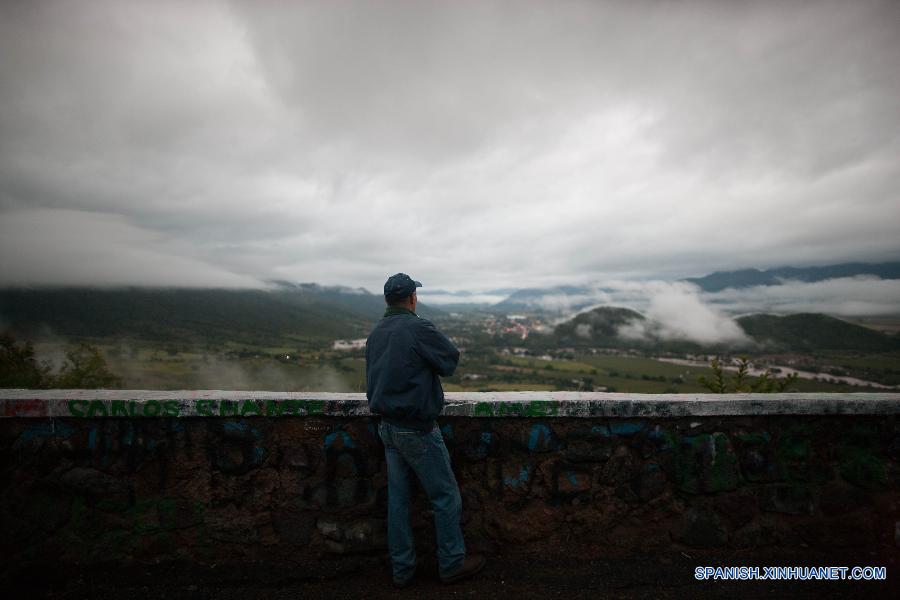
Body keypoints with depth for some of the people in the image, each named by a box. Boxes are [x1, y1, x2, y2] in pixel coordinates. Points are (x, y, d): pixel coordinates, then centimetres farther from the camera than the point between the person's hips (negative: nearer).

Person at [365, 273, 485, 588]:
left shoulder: (375, 333, 4)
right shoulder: (419, 328, -19)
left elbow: (374, 378, 12)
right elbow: (451, 359, -8)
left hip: (387, 427, 8)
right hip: (416, 429, -7)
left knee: (397, 497, 15)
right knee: (446, 497, 9)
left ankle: (401, 568, 26)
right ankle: (452, 564, 22)